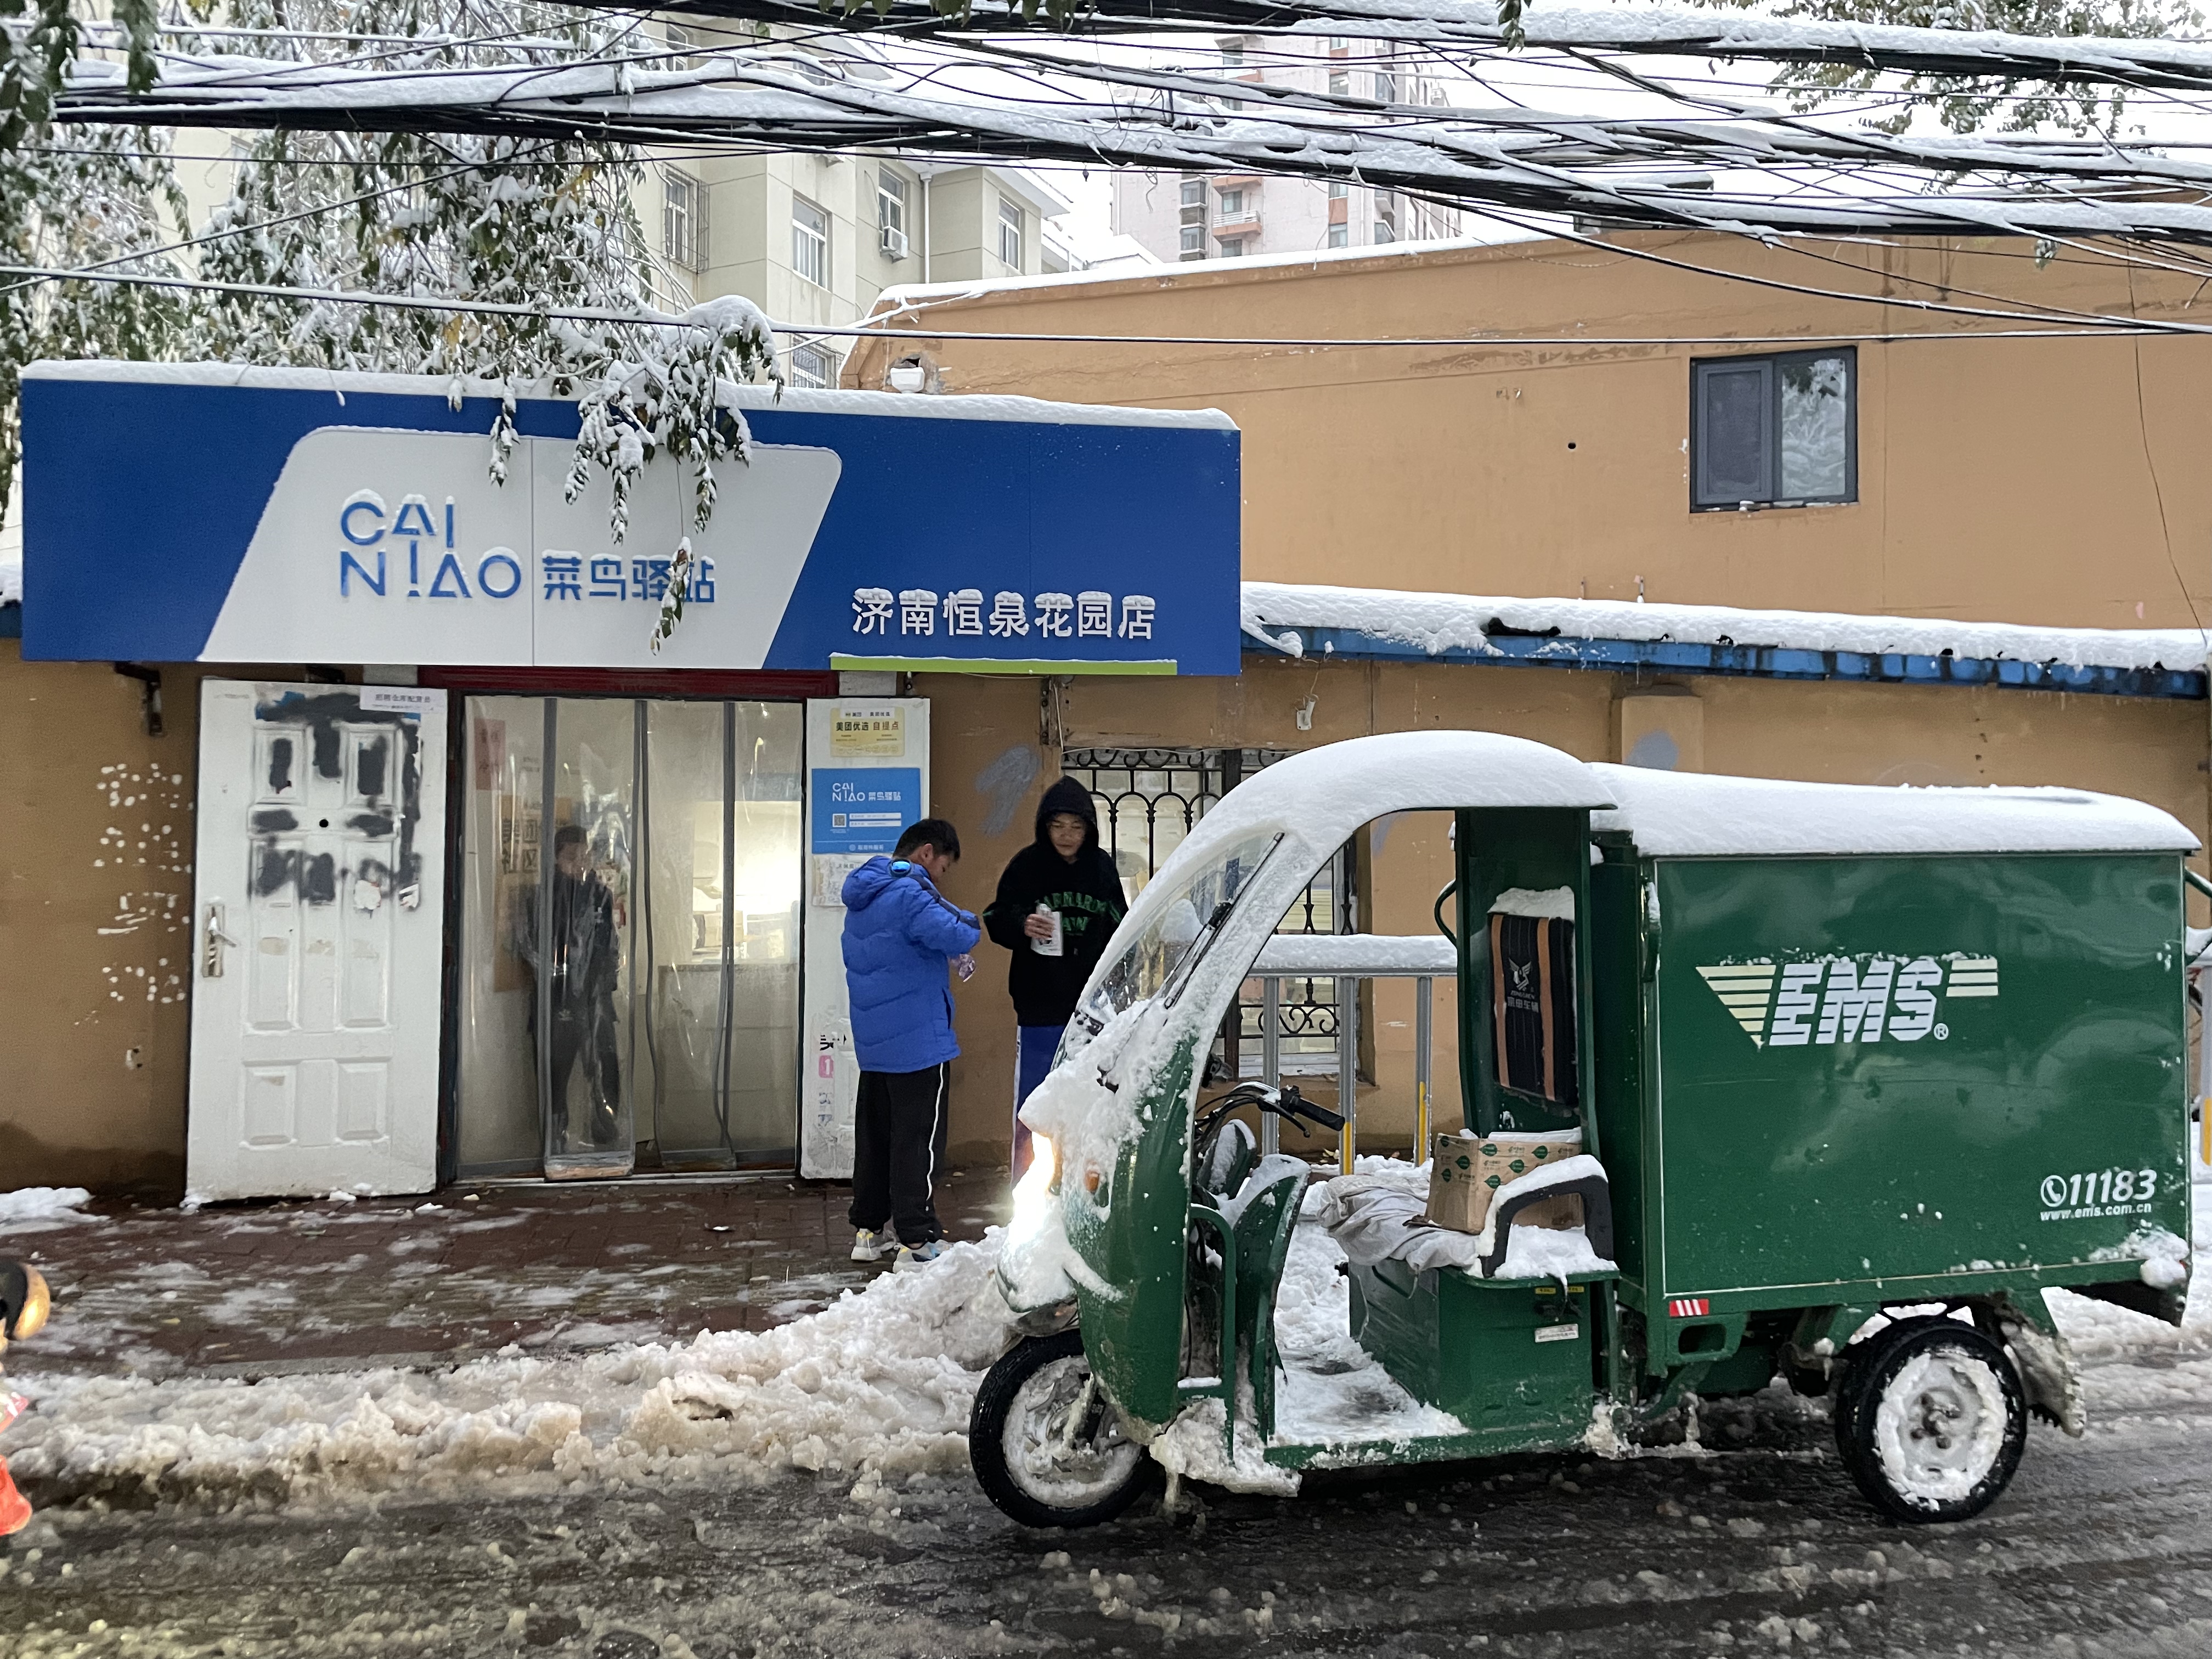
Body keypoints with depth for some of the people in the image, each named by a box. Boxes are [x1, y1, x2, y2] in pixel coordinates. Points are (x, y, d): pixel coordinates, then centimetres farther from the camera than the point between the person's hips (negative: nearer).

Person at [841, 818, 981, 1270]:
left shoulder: (863, 896, 13)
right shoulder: (908, 895, -18)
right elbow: (958, 936, -30)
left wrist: (950, 956, 7)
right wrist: (968, 923, -7)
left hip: (872, 1042, 9)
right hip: (918, 1041, -9)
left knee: (874, 1136, 16)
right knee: (919, 1140, -2)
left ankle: (867, 1231, 24)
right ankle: (916, 1241, 1)